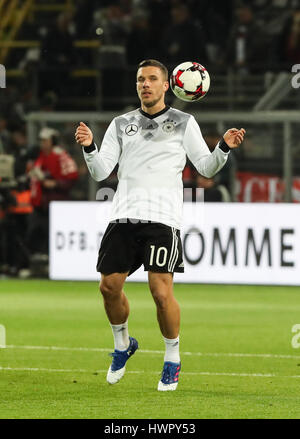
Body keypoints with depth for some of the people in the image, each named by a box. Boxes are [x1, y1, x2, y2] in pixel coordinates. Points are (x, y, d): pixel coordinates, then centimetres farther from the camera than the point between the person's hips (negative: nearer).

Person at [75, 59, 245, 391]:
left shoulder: (183, 123, 11)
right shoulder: (121, 124, 17)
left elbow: (206, 167, 11)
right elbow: (100, 172, 11)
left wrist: (224, 147, -7)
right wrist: (88, 147, -7)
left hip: (162, 219, -3)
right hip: (123, 216, 3)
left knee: (161, 291, -13)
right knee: (109, 286, -3)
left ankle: (172, 358, 7)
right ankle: (122, 344, 25)